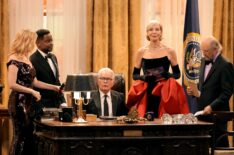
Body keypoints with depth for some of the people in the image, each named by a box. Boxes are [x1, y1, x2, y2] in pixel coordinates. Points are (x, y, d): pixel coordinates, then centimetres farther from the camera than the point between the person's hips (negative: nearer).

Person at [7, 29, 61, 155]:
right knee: (20, 137, -7)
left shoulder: (26, 58, 14)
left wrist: (54, 88, 13)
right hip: (19, 103, -9)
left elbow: (34, 82, 15)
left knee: (28, 136, 8)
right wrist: (32, 92, -17)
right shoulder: (14, 60, -13)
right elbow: (12, 84, -20)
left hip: (28, 102, 9)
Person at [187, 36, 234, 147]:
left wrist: (212, 107, -20)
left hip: (217, 113, -7)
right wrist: (195, 90, 3)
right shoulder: (204, 61, 13)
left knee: (219, 144, -3)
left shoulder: (225, 65, -11)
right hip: (203, 112, 7)